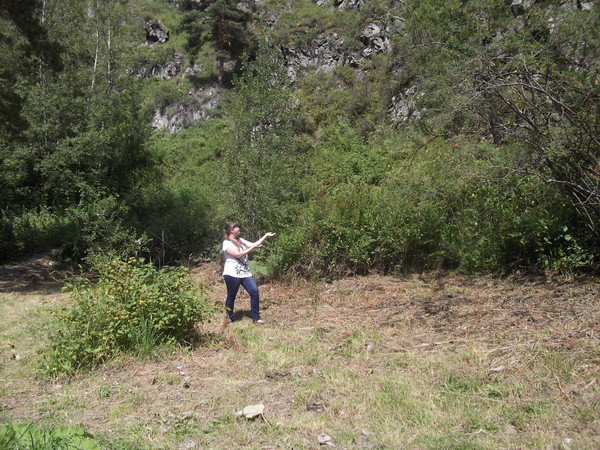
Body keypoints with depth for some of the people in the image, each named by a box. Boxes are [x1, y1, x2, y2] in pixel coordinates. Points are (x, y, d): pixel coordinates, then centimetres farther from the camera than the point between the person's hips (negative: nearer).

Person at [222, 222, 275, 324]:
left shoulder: (241, 241, 17)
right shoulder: (227, 243, -7)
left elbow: (254, 244, 18)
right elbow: (238, 254, -17)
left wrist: (266, 235, 16)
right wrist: (252, 248, -13)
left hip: (245, 272, 7)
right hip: (232, 274, -7)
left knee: (254, 291, -6)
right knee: (231, 296, 4)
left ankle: (256, 318, 0)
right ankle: (229, 318, 24)